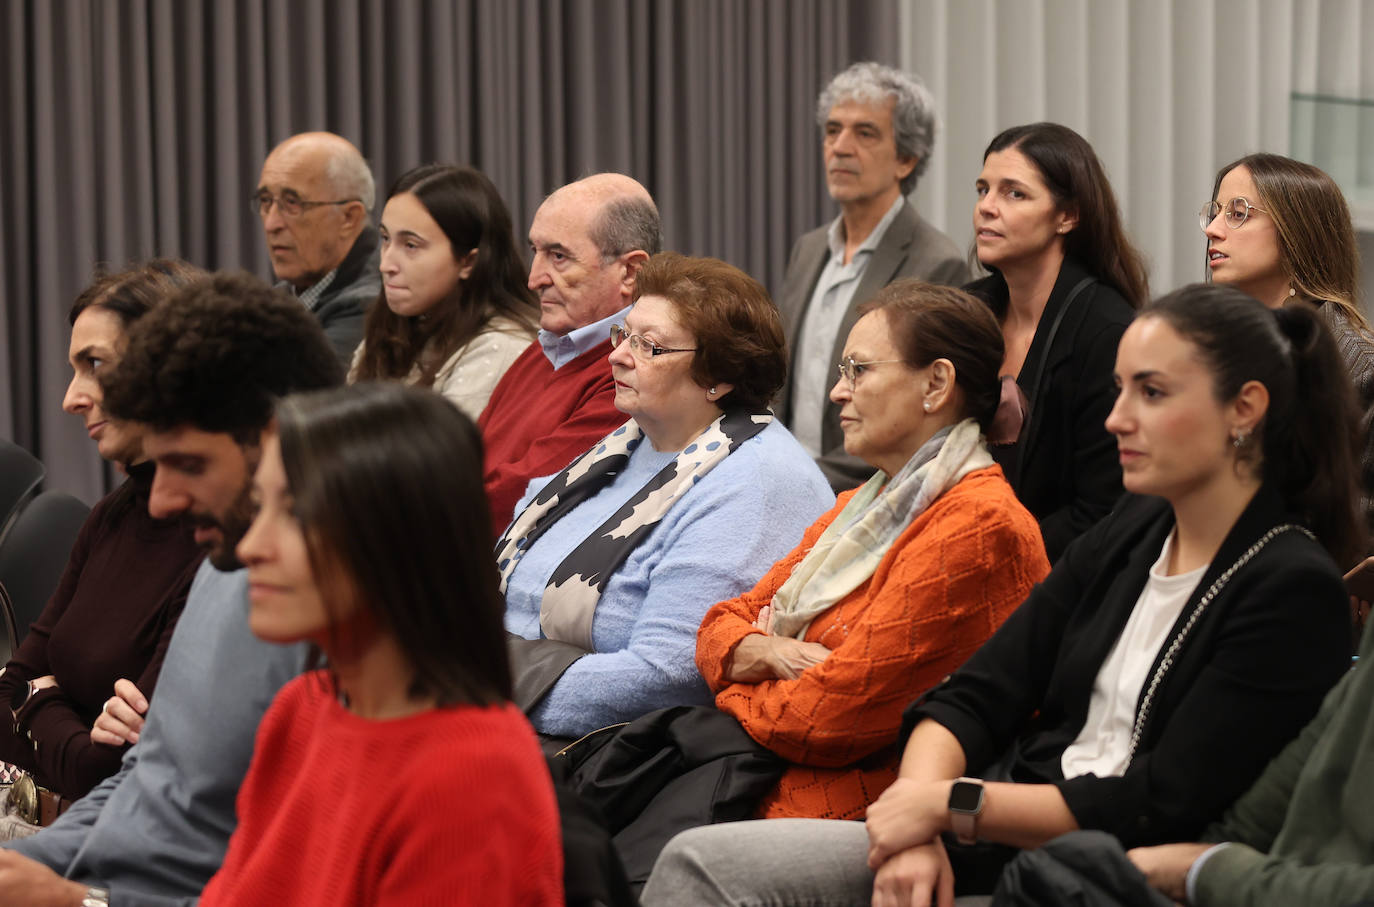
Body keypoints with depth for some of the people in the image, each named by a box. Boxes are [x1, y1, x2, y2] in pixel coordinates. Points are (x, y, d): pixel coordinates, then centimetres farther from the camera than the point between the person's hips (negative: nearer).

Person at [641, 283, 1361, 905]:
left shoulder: (1294, 590, -9)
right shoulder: (1129, 536, 14)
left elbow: (1159, 809, -14)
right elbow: (971, 698, 9)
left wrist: (948, 802, -11)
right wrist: (917, 832, -11)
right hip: (992, 844, 7)